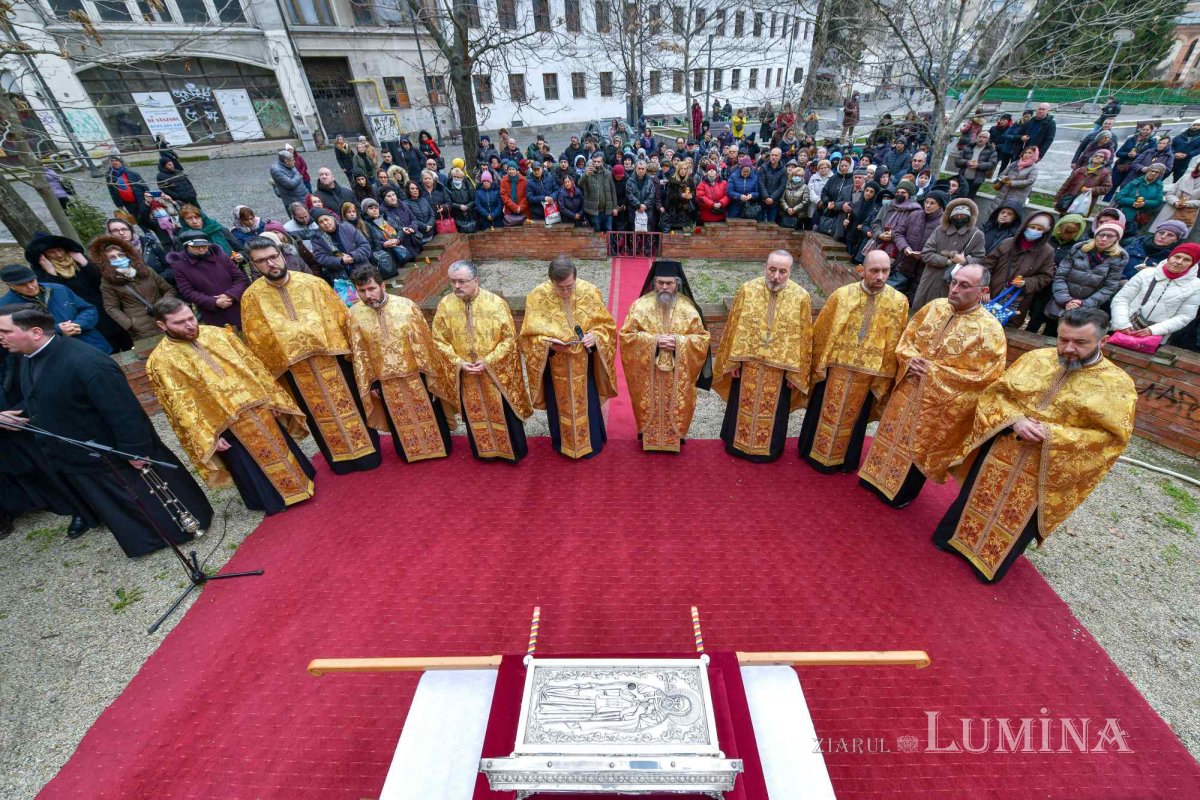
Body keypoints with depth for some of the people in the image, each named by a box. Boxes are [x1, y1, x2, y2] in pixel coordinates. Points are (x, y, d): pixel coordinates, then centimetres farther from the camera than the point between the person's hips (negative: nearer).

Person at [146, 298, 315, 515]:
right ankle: (273, 499, 32)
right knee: (250, 468, 12)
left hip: (258, 406, 4)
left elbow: (251, 365, 6)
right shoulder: (160, 361, -9)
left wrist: (272, 398, 3)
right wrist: (208, 437, -15)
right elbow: (180, 406, -11)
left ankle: (298, 480, 41)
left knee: (281, 448, 19)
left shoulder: (218, 333, 1)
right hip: (225, 425, -4)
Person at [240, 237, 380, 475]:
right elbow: (256, 341, 3)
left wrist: (350, 350, 1)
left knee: (352, 404, 9)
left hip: (332, 358, 0)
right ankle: (341, 459, 29)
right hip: (295, 369, 1)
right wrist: (270, 372, 4)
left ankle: (367, 451, 26)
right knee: (319, 415, 13)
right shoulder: (251, 297, -4)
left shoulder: (313, 283, -6)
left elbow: (341, 318, 0)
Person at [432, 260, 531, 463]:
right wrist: (458, 363, -13)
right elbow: (439, 340, 0)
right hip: (465, 375, 3)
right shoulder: (445, 305, -6)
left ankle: (514, 451, 32)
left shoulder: (496, 302, -14)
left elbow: (509, 338, -11)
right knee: (475, 414, 17)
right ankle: (485, 450, 39)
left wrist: (488, 362, -18)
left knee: (504, 413, 11)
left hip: (497, 372, -2)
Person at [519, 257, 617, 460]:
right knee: (560, 404, 17)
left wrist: (595, 336, -24)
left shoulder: (590, 292, -15)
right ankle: (563, 443, 41)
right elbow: (530, 335, -10)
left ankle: (591, 442, 39)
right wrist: (548, 342, -28)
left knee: (587, 402, 16)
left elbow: (606, 325, -4)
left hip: (583, 363, 1)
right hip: (555, 365, 0)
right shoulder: (537, 297, -17)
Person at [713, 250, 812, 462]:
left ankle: (768, 448, 36)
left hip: (780, 367, 0)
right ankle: (738, 443, 37)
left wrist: (795, 372, -4)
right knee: (743, 406, 16)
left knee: (773, 411, 15)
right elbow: (734, 327, -3)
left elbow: (804, 337, -5)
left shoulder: (801, 297, -10)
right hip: (748, 363, 1)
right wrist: (733, 360, -3)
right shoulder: (747, 290, -9)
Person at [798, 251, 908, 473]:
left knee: (853, 418, 17)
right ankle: (816, 453, 32)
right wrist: (818, 365, 0)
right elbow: (821, 332, -2)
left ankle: (844, 459, 36)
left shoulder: (899, 302, -7)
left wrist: (885, 378, 2)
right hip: (835, 368, -1)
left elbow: (895, 345, 0)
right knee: (825, 413, 13)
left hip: (868, 374, 1)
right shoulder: (842, 295, -10)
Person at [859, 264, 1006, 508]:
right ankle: (878, 476, 37)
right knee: (894, 433, 18)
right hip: (907, 391, 5)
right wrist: (909, 359, -13)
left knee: (920, 447, 11)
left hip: (939, 404, -5)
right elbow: (907, 337, 7)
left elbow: (983, 375, -18)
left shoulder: (990, 330, -16)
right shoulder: (935, 306, -1)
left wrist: (933, 372, -20)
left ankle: (902, 492, 32)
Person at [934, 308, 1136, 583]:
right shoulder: (1035, 358, -2)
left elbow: (1112, 437, -12)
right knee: (974, 500, 18)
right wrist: (1014, 420, -18)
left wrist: (1053, 435, -23)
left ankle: (990, 564, 35)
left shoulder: (1118, 384, -9)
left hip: (1045, 472, -2)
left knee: (1017, 524, 15)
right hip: (999, 452, 2)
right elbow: (994, 392, -1)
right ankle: (952, 538, 39)